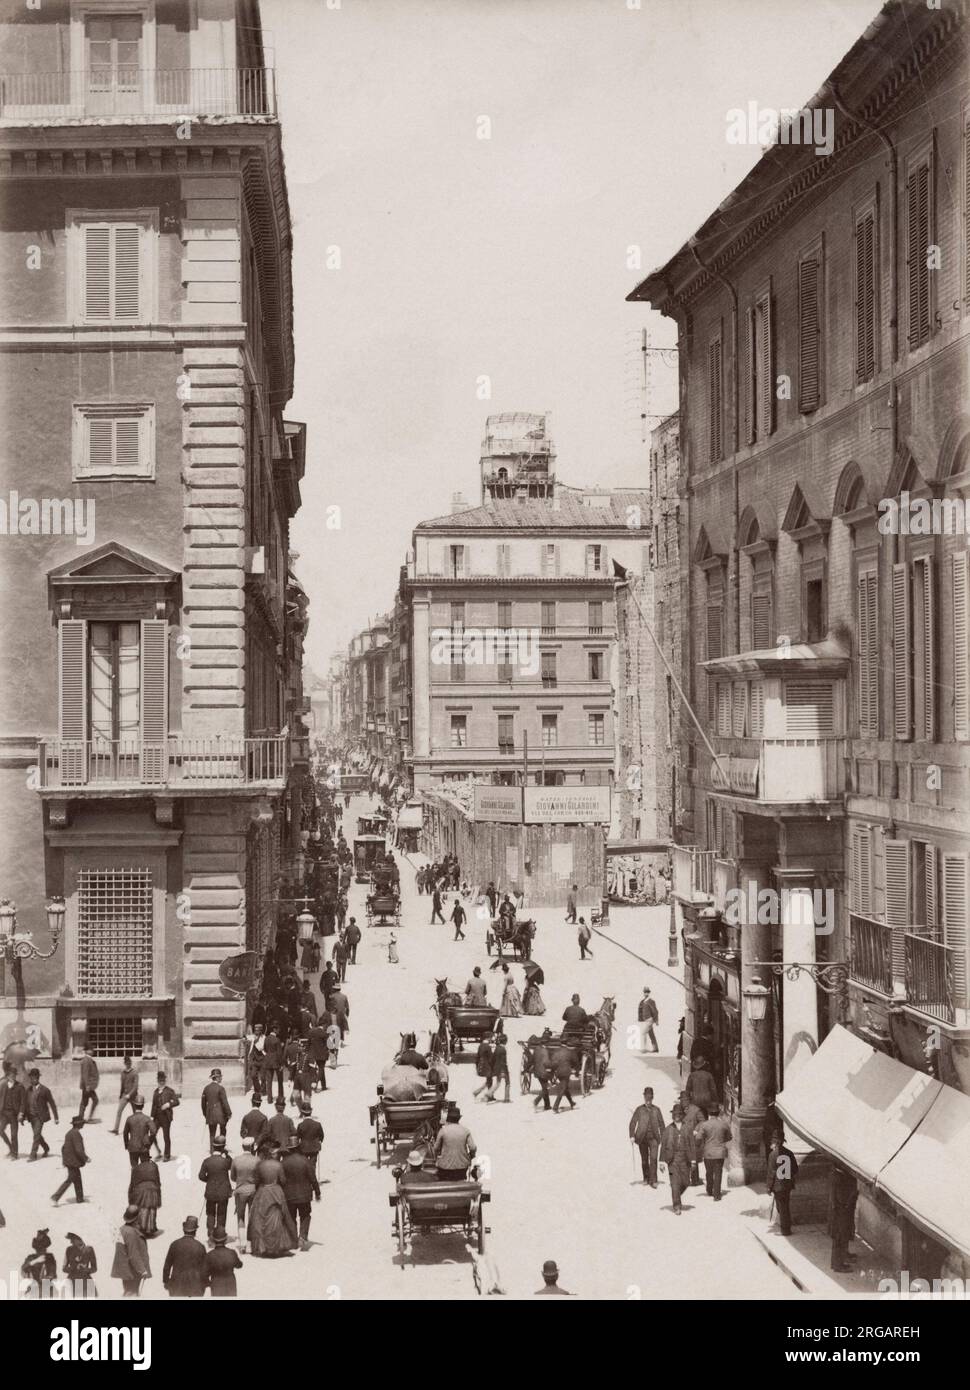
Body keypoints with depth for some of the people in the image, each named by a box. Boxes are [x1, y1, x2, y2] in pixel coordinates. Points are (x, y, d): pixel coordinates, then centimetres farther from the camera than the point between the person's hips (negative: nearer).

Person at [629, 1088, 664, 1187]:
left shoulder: (656, 1109, 8)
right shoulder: (639, 1109, 4)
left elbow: (661, 1124, 13)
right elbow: (632, 1123, 5)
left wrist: (663, 1137, 9)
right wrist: (632, 1136, -3)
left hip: (653, 1137, 0)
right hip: (642, 1137, 0)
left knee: (653, 1158, -13)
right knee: (644, 1159, 9)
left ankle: (653, 1180, -13)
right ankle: (646, 1178, 25)